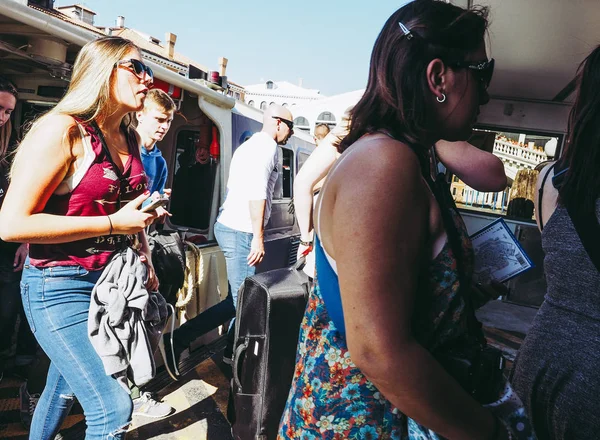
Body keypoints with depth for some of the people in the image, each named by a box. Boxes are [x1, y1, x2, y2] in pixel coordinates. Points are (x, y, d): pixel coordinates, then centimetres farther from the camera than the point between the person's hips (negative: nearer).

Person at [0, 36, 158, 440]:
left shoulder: (130, 139, 8)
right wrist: (112, 224, -21)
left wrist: (145, 261, 17)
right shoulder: (63, 130, -16)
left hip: (112, 281, 7)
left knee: (64, 389, 21)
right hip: (60, 285, -7)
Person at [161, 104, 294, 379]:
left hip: (230, 225, 10)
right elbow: (257, 193, -21)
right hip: (241, 231, -10)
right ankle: (177, 342, -9)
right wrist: (258, 236, -22)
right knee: (241, 300, -8)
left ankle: (233, 353, 22)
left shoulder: (249, 145, 21)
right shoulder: (267, 146, -9)